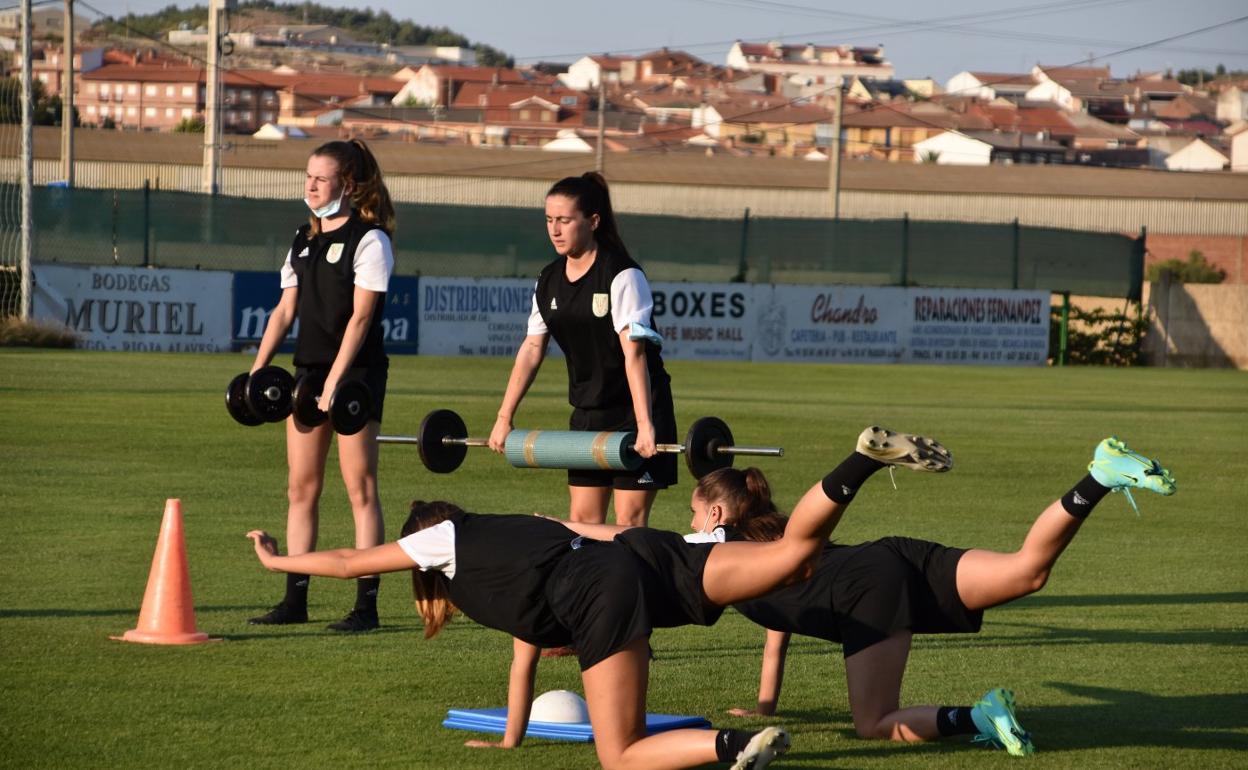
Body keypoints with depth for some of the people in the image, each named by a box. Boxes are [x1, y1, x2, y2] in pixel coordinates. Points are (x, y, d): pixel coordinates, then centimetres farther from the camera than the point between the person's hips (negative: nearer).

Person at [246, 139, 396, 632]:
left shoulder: (369, 240, -8)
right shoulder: (303, 241, 13)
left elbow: (360, 317, -14)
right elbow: (286, 310, 14)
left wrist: (334, 382, -20)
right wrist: (257, 369, 3)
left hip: (356, 373, -7)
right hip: (308, 370, 7)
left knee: (360, 488, -6)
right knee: (301, 487, 7)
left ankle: (366, 604, -5)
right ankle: (295, 599, 12)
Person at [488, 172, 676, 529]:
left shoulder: (622, 276, -16)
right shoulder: (549, 280, 5)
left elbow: (633, 352, -22)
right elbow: (532, 348, 9)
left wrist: (644, 424, -28)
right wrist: (504, 417, 6)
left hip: (634, 409, -7)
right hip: (587, 412, 7)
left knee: (629, 522, -7)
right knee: (582, 520, 5)